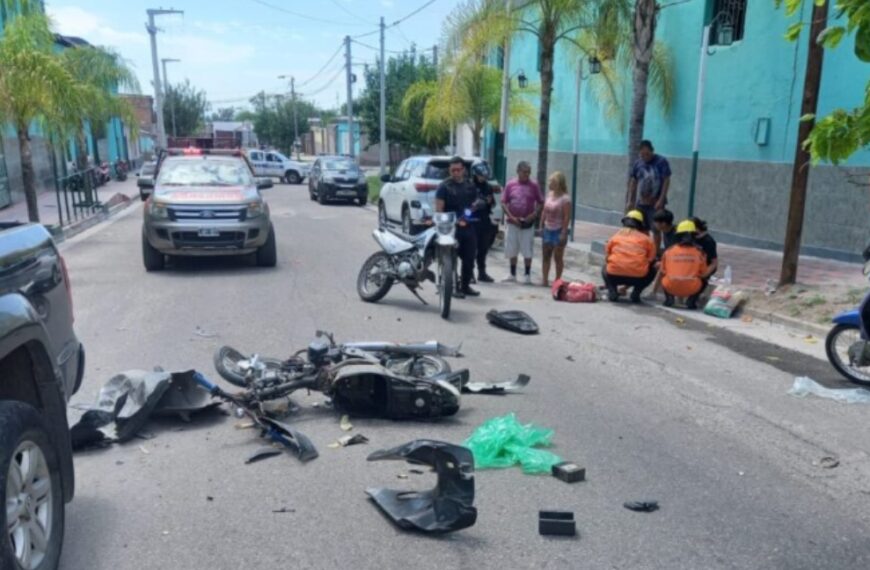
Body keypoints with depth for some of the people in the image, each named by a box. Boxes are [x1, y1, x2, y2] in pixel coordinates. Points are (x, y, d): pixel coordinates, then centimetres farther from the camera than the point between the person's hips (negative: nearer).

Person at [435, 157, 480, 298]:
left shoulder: (470, 186, 14)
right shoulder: (444, 186, -2)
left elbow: (475, 203, 27)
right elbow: (439, 209, -7)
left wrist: (475, 205, 5)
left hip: (469, 227, 6)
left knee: (469, 259, 8)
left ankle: (465, 286, 22)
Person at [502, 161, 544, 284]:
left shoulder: (534, 185, -3)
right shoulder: (510, 185, -1)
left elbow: (540, 203, 2)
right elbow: (504, 203, 2)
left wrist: (534, 215, -13)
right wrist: (511, 217, -9)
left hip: (528, 223, -2)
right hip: (513, 222, 2)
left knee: (527, 251, 1)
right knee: (512, 250, 9)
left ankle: (528, 276, 11)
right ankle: (513, 275, 21)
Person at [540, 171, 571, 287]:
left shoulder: (565, 199, -15)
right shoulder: (549, 194, 7)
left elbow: (567, 217, -17)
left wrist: (563, 233, -19)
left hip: (558, 231, -7)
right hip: (548, 229, 7)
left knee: (558, 257, 3)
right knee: (546, 255, 8)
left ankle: (557, 281, 12)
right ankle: (545, 280, 14)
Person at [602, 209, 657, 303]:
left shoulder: (616, 236, 18)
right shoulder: (646, 238, 14)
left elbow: (607, 258, 25)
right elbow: (651, 260, 16)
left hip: (614, 275, 1)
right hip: (637, 277, -1)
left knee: (605, 270, 35)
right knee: (652, 271, 30)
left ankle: (612, 291, 6)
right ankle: (636, 293, 8)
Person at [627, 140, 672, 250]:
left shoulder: (661, 161, -9)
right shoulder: (637, 163, 3)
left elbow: (666, 181, -9)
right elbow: (633, 182, 9)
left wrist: (661, 200, -15)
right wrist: (630, 201, 6)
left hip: (656, 203, -4)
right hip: (641, 203, 4)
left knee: (656, 230, -1)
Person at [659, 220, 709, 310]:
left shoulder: (668, 251, 5)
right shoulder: (700, 252, 4)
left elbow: (662, 272, 13)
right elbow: (703, 274, 11)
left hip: (670, 288, 1)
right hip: (692, 289, -1)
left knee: (664, 278, 34)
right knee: (704, 281, 31)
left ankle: (669, 298, 9)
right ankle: (691, 300, 7)